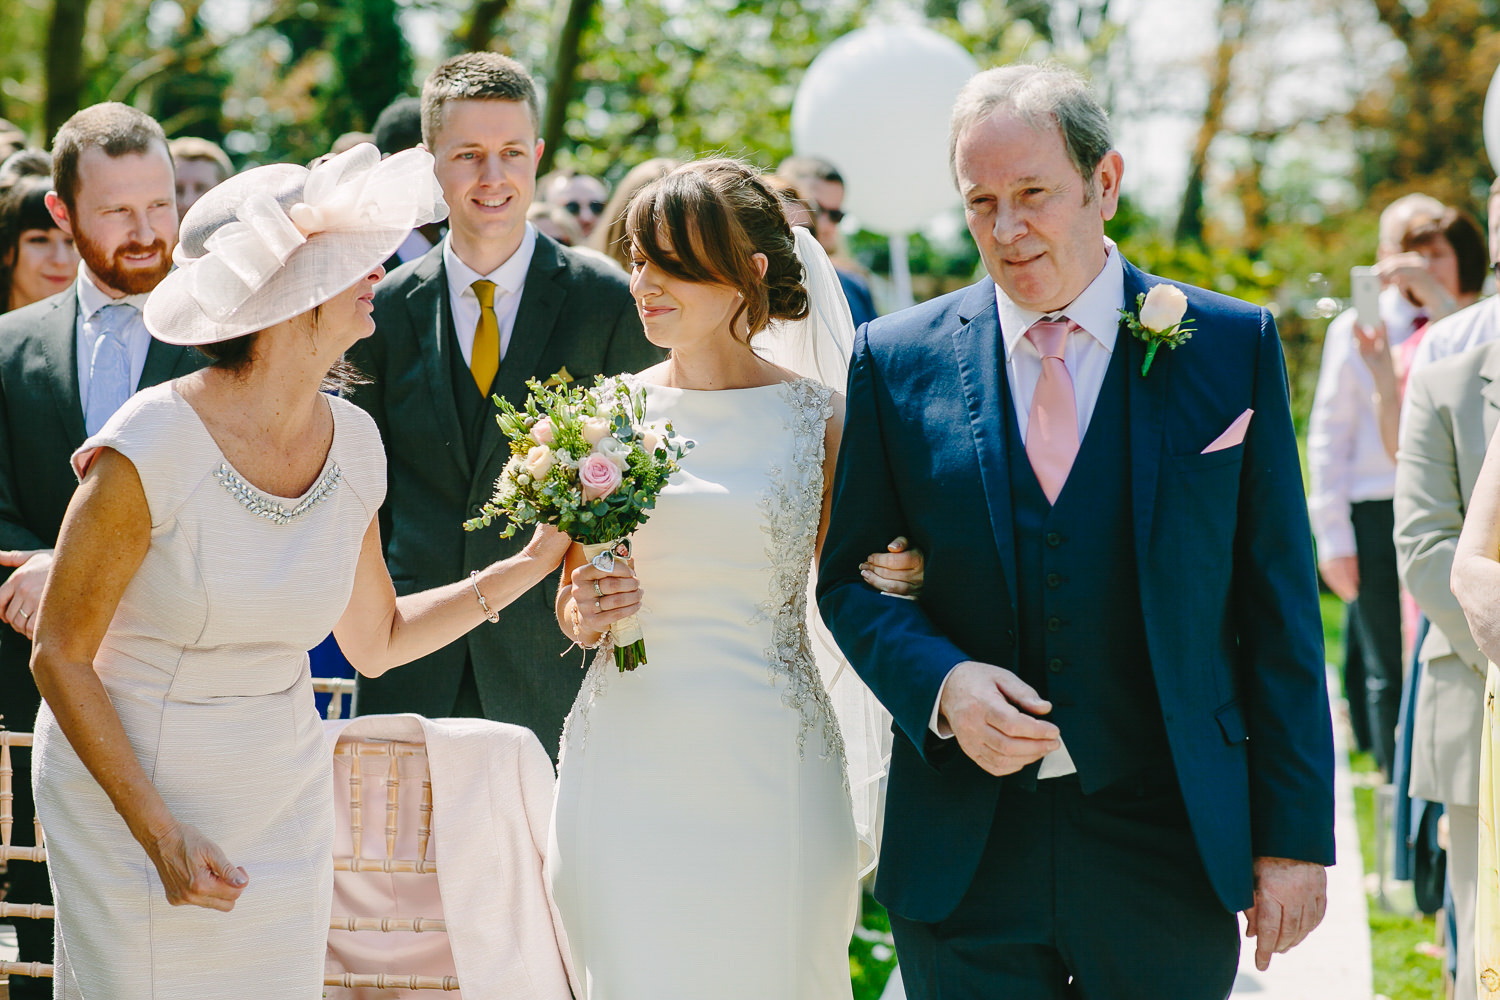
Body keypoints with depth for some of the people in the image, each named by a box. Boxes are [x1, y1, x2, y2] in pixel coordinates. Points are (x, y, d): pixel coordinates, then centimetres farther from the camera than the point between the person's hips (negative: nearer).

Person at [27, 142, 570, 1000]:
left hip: (285, 797, 5)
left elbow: (376, 640, 11)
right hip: (130, 791, -5)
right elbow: (60, 655, -12)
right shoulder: (150, 451, -20)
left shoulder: (352, 444, -2)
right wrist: (162, 836, -17)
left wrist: (530, 567, 2)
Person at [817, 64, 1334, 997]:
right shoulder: (898, 360, 3)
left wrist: (1296, 836, -2)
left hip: (1167, 849, 0)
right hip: (965, 864, 1)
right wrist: (940, 685, -13)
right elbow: (850, 577, 8)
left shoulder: (1233, 346, 1)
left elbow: (1278, 609, 1)